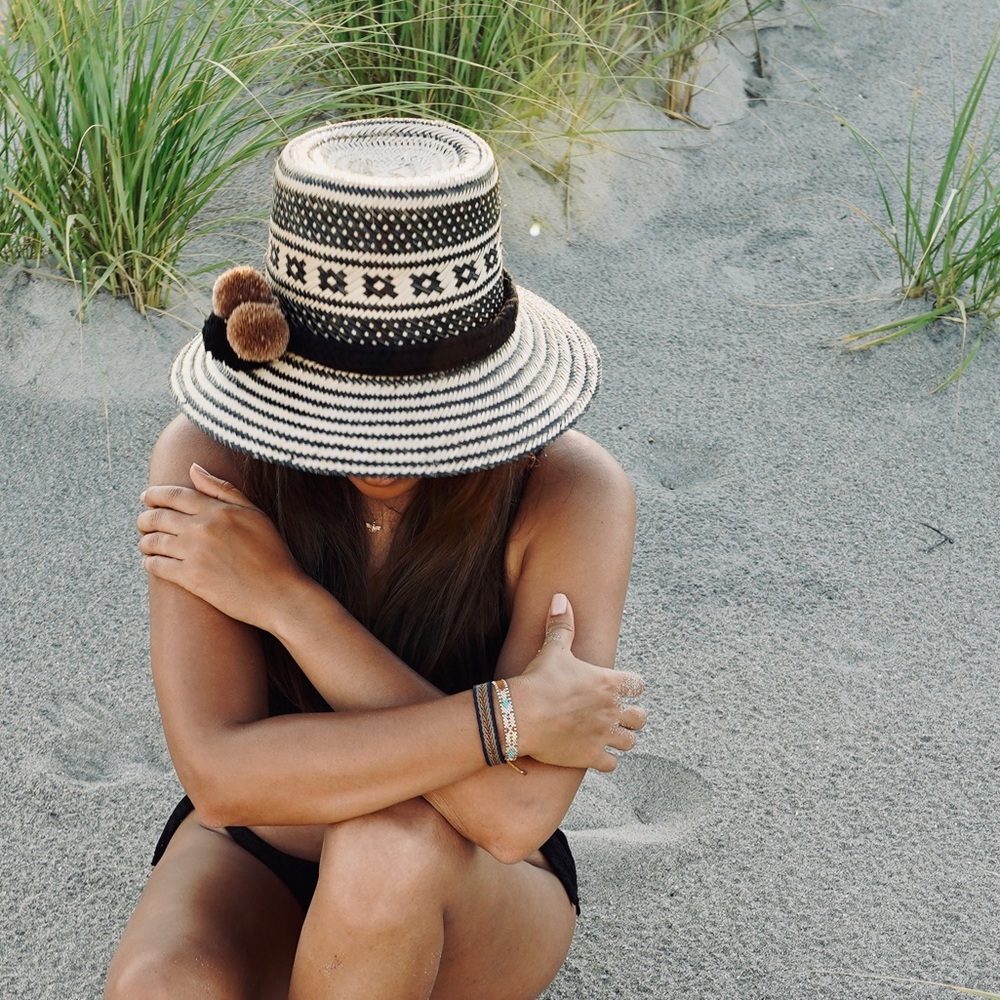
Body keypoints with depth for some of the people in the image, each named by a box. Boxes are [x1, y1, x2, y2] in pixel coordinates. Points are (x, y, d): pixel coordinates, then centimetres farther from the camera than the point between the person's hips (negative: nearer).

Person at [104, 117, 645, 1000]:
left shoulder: (571, 494, -26)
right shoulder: (210, 460, -22)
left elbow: (514, 815, -35)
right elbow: (220, 776, -30)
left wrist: (285, 596, -32)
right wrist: (509, 716, -33)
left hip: (478, 905, 0)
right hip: (255, 868, 1)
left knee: (391, 846, -35)